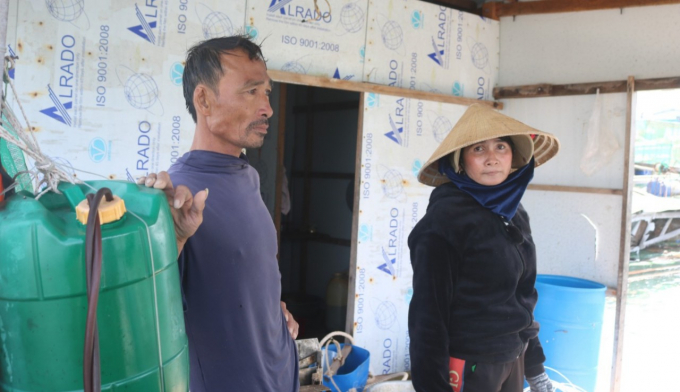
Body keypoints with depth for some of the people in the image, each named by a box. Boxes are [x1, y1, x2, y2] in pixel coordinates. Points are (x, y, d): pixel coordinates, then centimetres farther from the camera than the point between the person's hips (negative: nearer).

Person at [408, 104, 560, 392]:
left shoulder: (515, 214, 5)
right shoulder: (446, 217, -17)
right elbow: (428, 311, -18)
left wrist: (535, 367, 16)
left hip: (513, 362, 7)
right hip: (466, 367, -7)